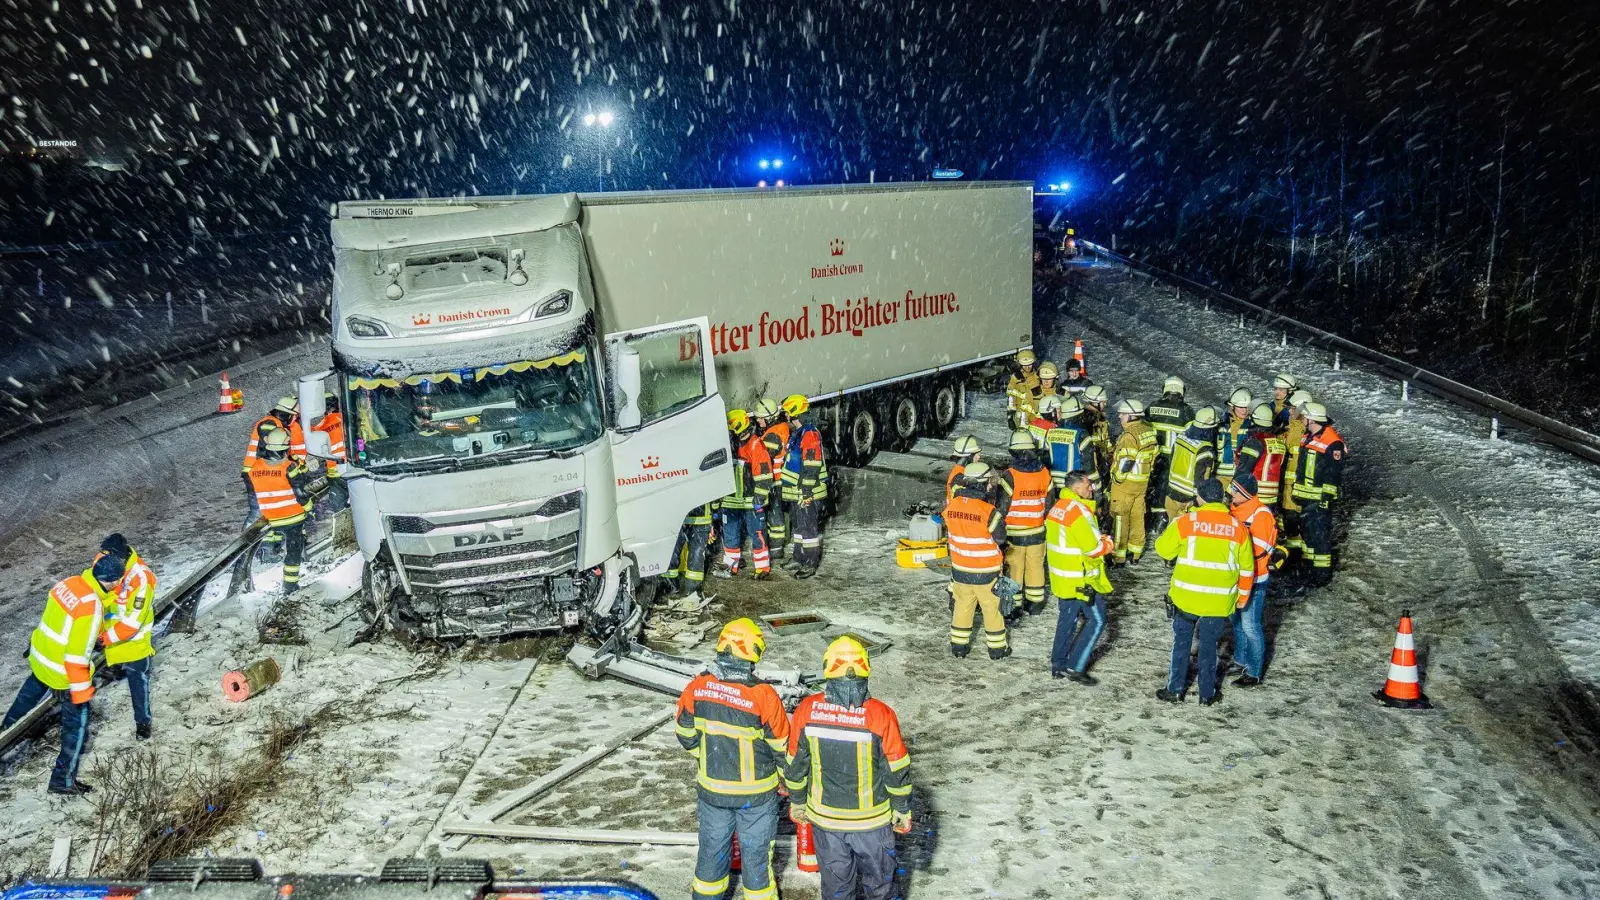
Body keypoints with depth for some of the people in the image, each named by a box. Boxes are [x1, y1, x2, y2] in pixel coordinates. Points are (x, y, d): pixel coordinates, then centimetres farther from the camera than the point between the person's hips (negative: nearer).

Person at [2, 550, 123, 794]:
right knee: (77, 726, 9)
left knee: (34, 688, 41)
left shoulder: (69, 584, -9)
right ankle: (63, 780, 20)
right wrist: (82, 691, -20)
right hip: (63, 674, -8)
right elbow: (78, 655, -29)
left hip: (40, 657, 8)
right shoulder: (91, 608, -32)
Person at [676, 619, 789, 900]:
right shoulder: (763, 695, -25)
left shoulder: (696, 688, -15)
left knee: (712, 845, 22)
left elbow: (686, 737, -1)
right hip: (755, 791, -3)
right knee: (755, 849, 16)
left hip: (711, 787, 3)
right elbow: (781, 747, -13)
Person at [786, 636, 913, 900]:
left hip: (824, 817, 2)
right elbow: (897, 771, -12)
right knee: (878, 878, 22)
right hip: (872, 818, -2)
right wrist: (902, 811, 4)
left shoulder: (807, 710, -16)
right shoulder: (881, 715, -22)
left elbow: (795, 764, -4)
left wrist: (797, 803, 13)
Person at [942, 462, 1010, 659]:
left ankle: (958, 645, 25)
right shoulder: (988, 511, -23)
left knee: (962, 605, 18)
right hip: (986, 572, -4)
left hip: (960, 568, 4)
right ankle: (997, 648, 23)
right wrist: (1000, 519, 4)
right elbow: (1000, 537, -12)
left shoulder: (951, 506, -7)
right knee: (992, 608, 11)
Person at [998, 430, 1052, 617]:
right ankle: (1036, 603, 25)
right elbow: (1049, 504, 5)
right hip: (1037, 531, 4)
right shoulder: (1044, 473, -3)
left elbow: (1003, 507, -14)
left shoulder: (1010, 475, -18)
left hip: (1014, 533, -4)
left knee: (1014, 568, 6)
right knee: (1035, 566, 15)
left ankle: (1014, 605, 14)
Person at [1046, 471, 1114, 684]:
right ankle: (1075, 666, 1)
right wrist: (1108, 543, -2)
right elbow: (1094, 548, -23)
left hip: (1062, 577, 9)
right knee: (1096, 620, 2)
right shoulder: (1079, 511, -22)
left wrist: (1099, 540, 5)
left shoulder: (1058, 507, 7)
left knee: (1067, 620, 18)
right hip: (1081, 579, -9)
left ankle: (1058, 665, 25)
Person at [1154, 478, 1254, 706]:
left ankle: (1175, 690, 18)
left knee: (1181, 642, 14)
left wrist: (1172, 527, 17)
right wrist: (1242, 597, 18)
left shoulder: (1185, 521, -10)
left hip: (1186, 597, -1)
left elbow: (1164, 549, 0)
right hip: (1219, 601, 1)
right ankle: (1207, 694, 22)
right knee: (1209, 646, 14)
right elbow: (1247, 568, 5)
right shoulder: (1238, 527, -2)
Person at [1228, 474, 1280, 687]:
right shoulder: (1235, 509, 4)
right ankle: (1240, 660, 37)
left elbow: (1259, 549, -24)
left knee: (1250, 625, 0)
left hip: (1254, 579, -8)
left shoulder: (1261, 514, -21)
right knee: (1236, 620, 20)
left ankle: (1253, 673, 12)